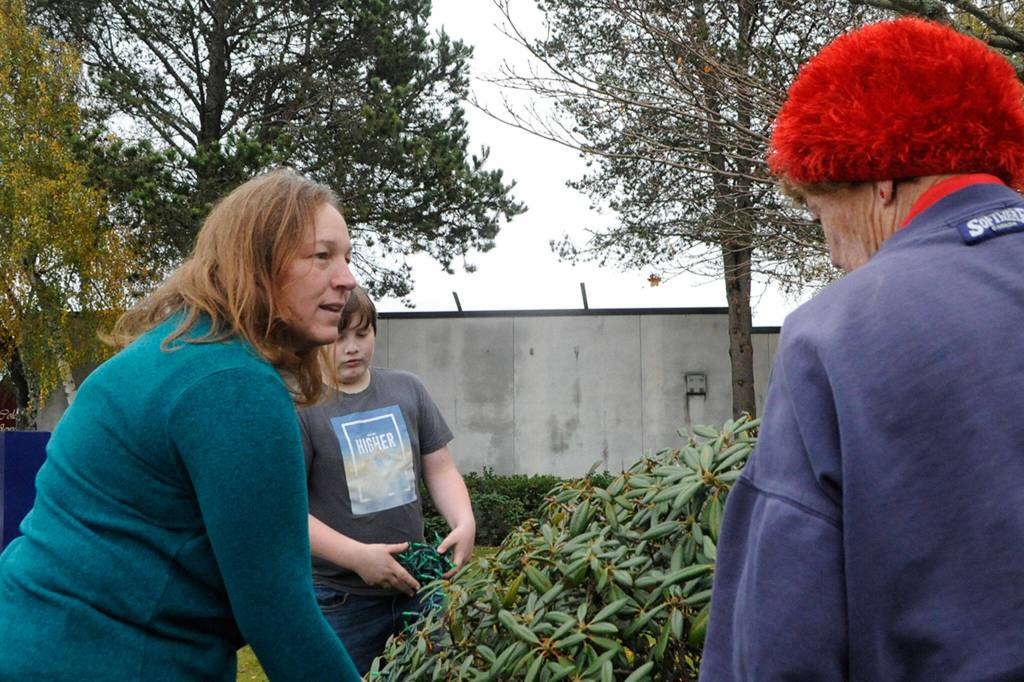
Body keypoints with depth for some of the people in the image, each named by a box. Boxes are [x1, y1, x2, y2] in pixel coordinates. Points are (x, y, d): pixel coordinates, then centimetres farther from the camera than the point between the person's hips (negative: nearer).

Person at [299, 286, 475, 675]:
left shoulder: (406, 390, 8)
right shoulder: (299, 406, -10)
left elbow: (440, 469, 12)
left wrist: (463, 523, -7)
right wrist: (358, 556, -22)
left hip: (415, 588, 5)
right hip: (339, 600, -5)